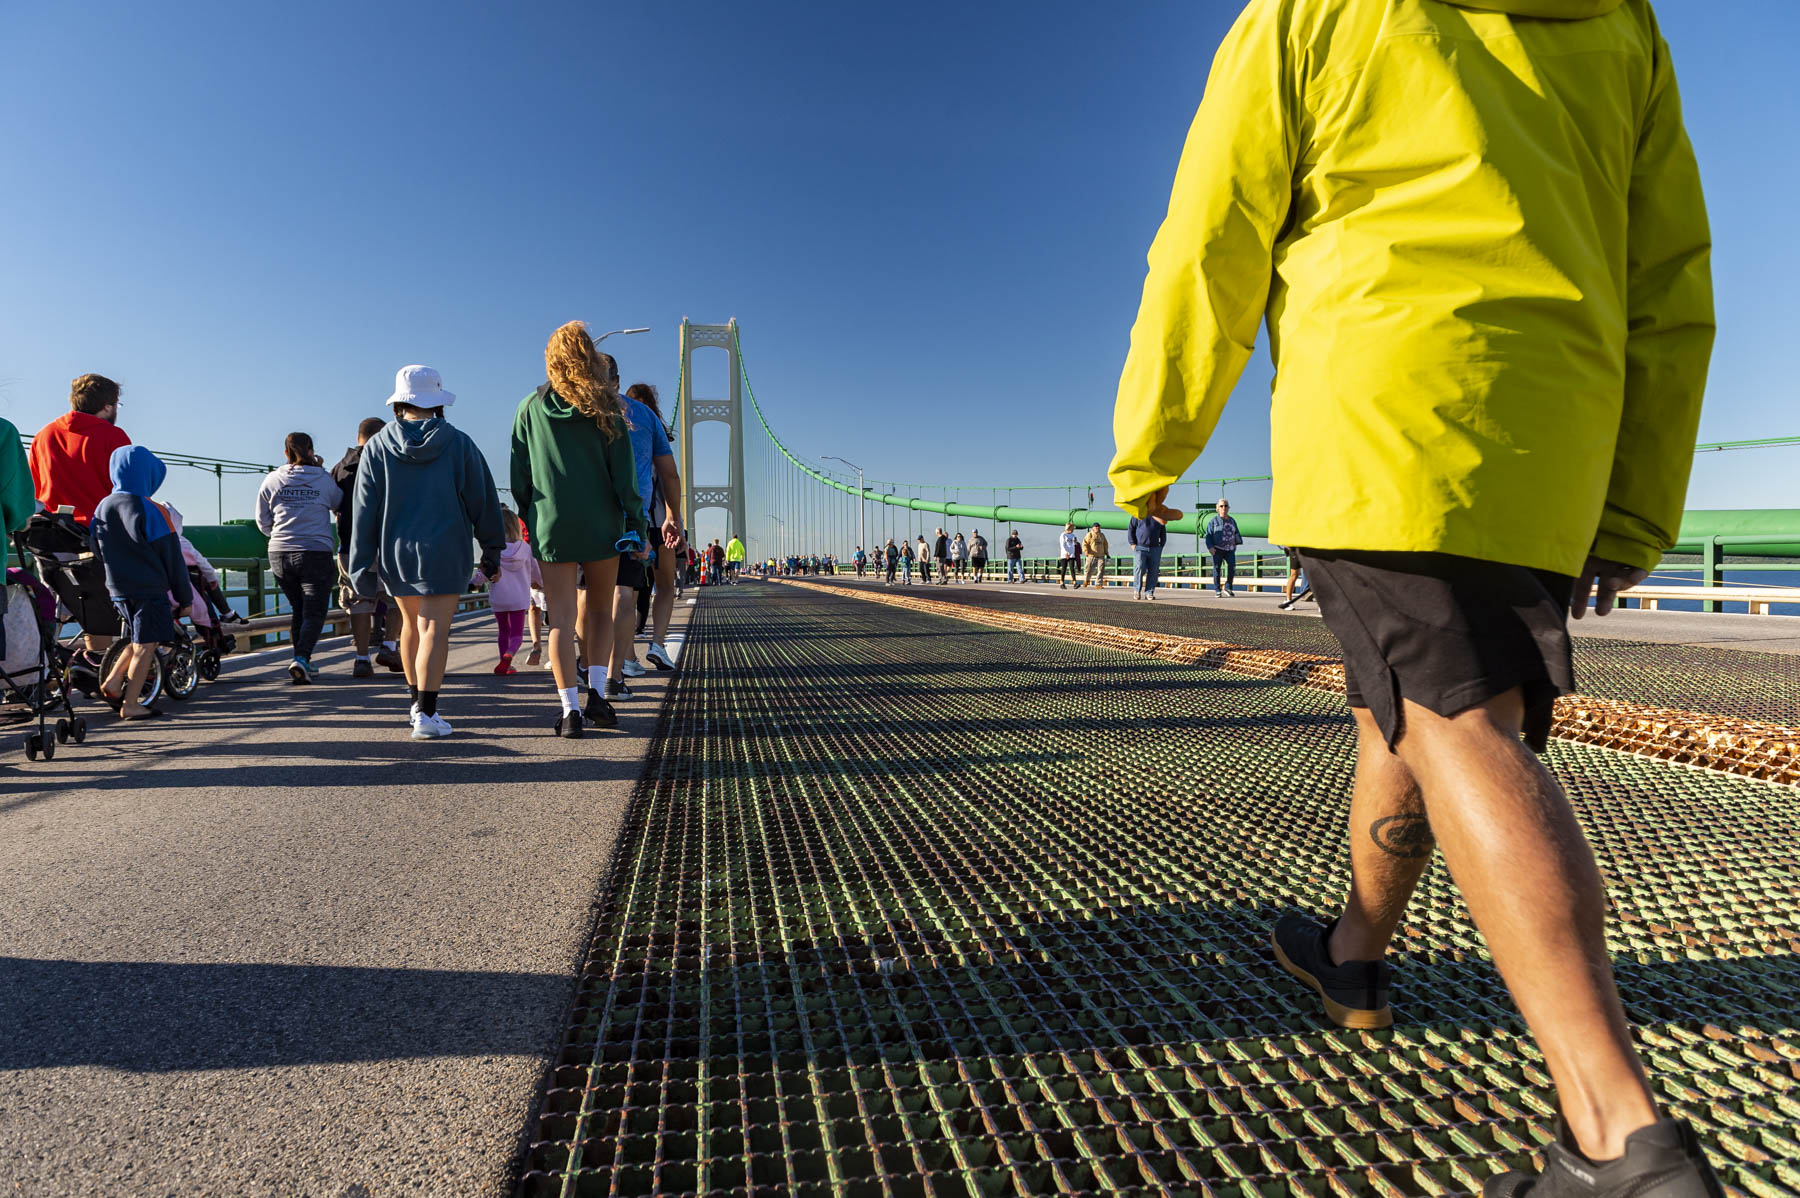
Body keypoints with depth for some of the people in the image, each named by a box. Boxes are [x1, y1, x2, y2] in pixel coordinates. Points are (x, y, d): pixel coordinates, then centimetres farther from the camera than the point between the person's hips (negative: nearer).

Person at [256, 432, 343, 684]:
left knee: (297, 609, 16)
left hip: (279, 554, 3)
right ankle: (301, 659, -20)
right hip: (316, 553, -3)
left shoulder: (272, 480, 4)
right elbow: (340, 505, 18)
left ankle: (302, 662, 19)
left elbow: (262, 521, 11)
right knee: (314, 612, -1)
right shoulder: (323, 479, -1)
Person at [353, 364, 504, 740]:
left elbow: (364, 510, 2)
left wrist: (362, 565, 6)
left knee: (411, 624, 19)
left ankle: (418, 703, 31)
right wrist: (492, 551, 9)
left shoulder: (377, 446, 2)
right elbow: (482, 500, 0)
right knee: (434, 629, -6)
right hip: (445, 551, -3)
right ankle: (427, 715, -12)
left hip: (396, 552, 3)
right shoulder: (458, 443, -3)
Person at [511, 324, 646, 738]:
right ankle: (597, 693, 5)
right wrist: (635, 524, -3)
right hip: (601, 524, -1)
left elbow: (519, 474, 7)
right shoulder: (604, 410, -1)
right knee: (600, 610, 14)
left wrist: (528, 517, 16)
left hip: (551, 525, 1)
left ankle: (570, 709, 0)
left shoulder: (530, 409, 4)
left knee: (561, 618, 2)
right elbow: (623, 472, -5)